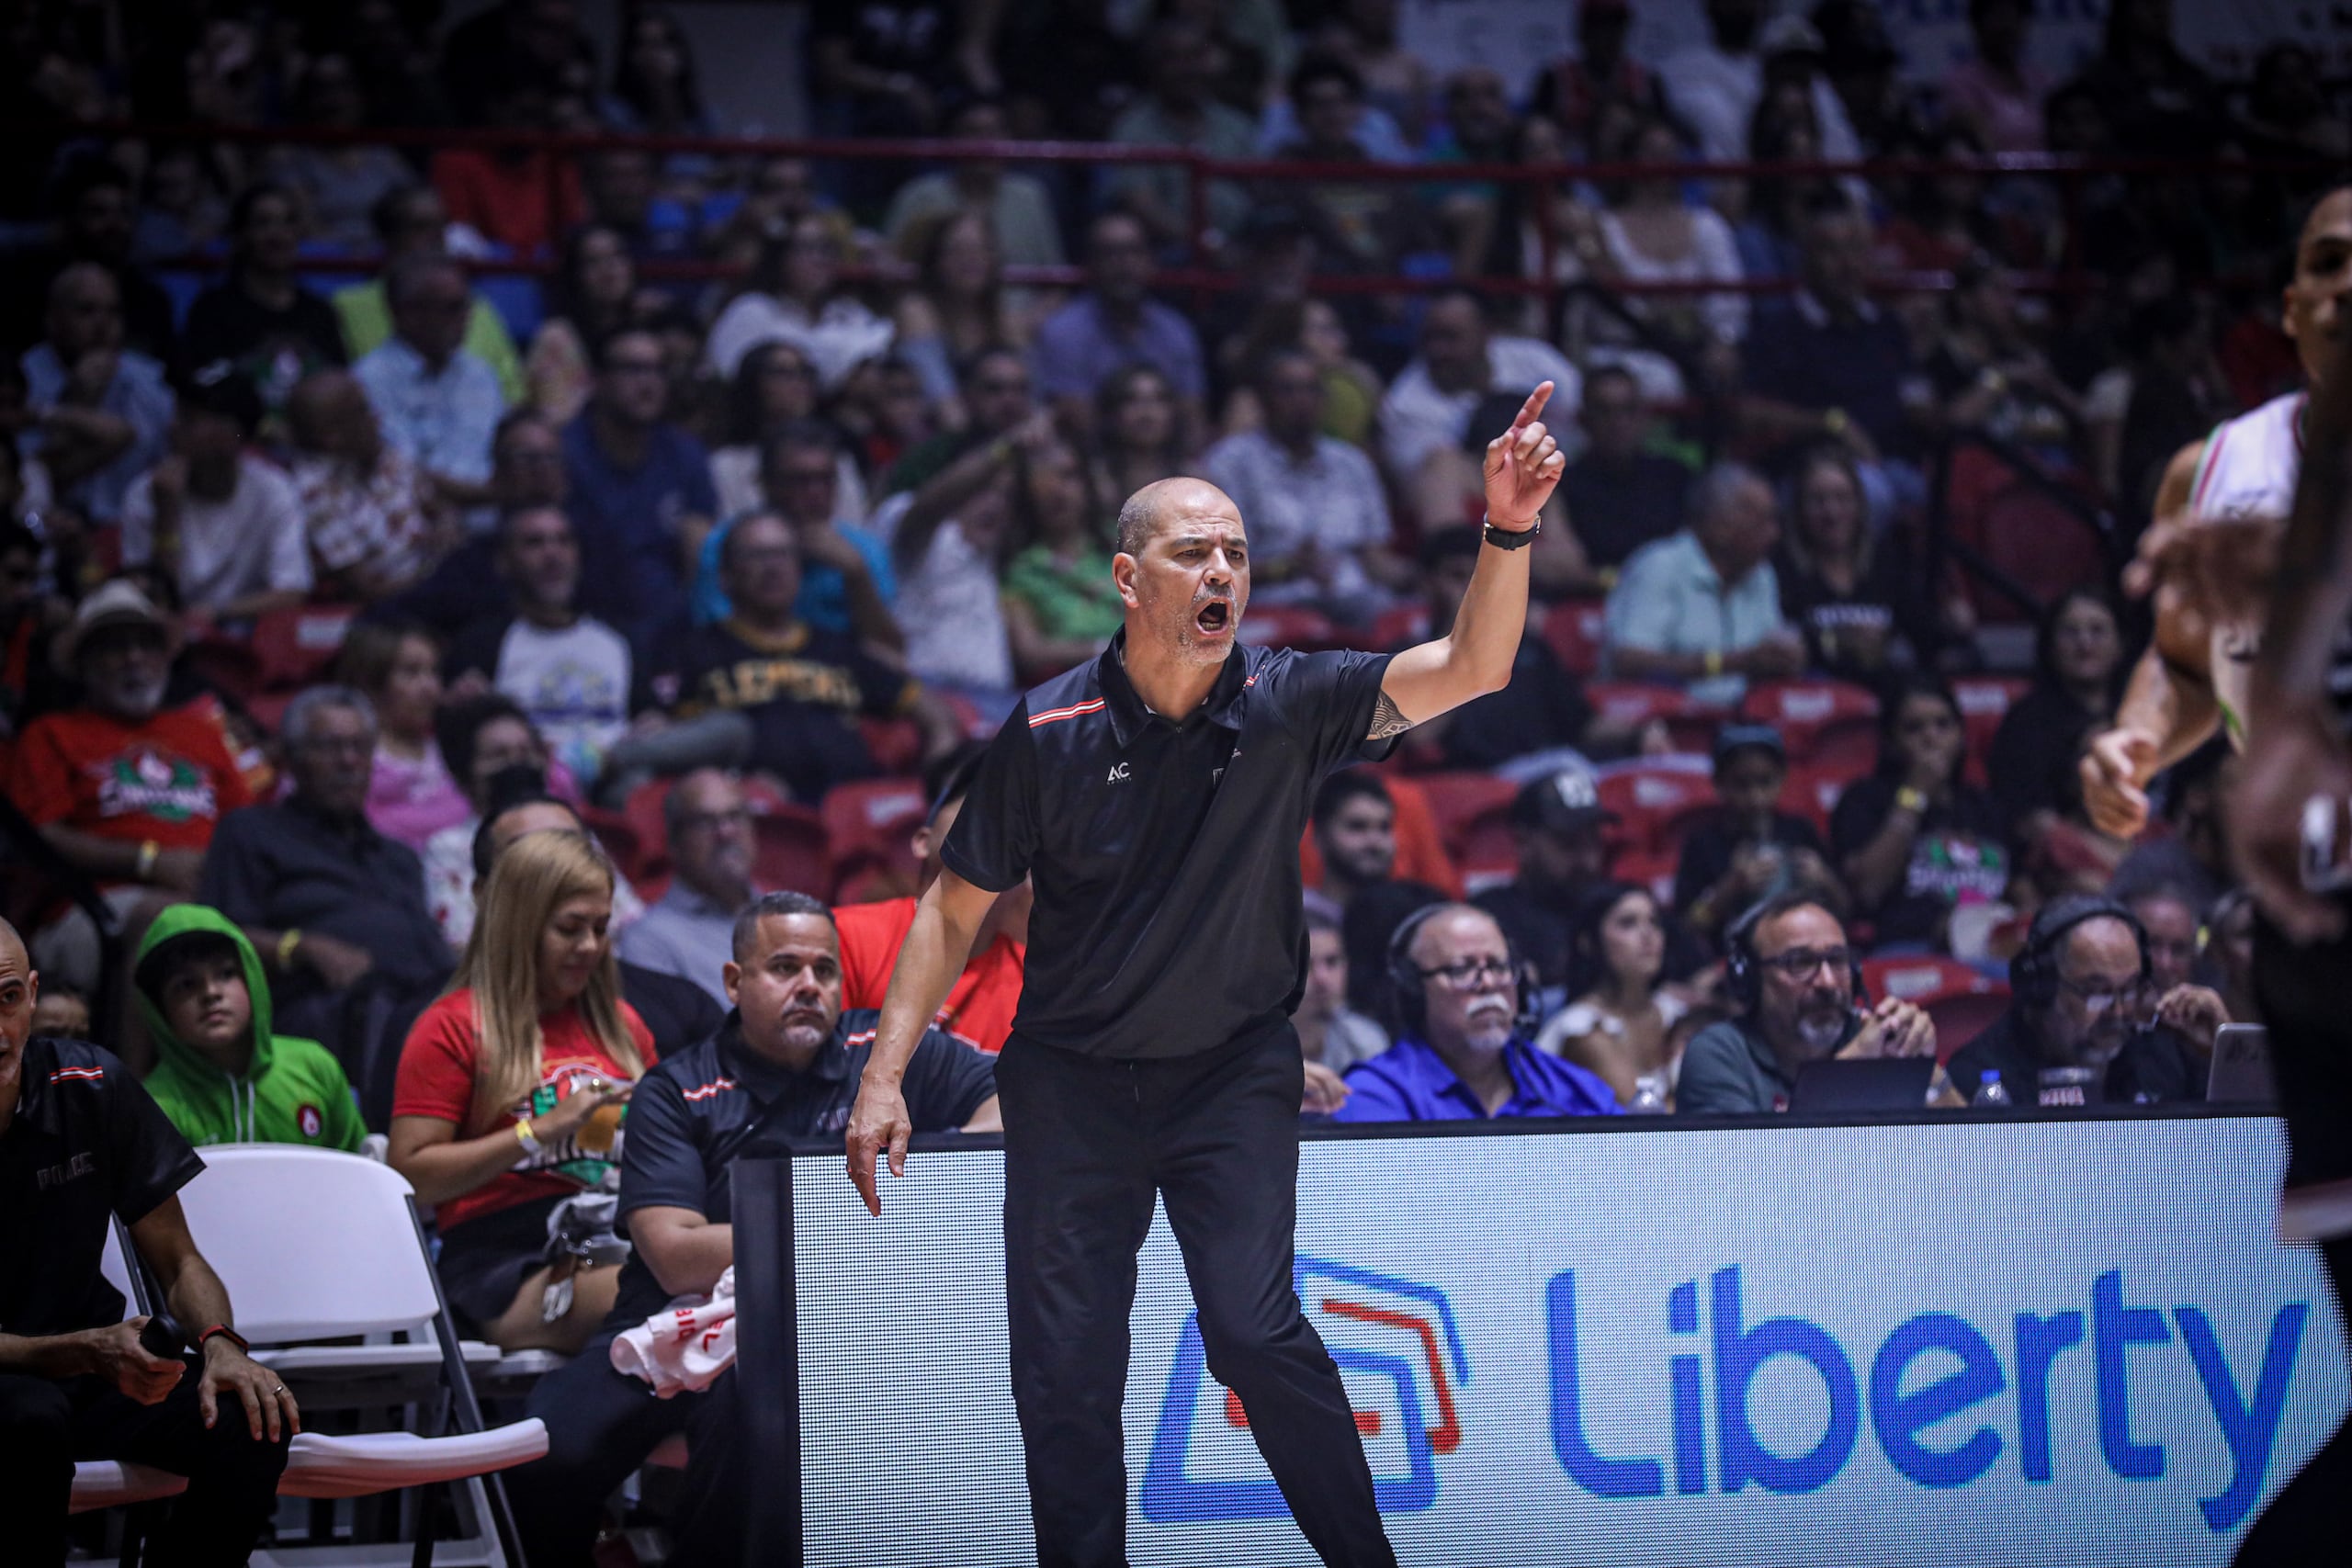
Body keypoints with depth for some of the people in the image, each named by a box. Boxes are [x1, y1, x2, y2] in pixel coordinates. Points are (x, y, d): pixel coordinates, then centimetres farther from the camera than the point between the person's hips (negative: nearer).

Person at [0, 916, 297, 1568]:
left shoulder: (92, 1088, -4)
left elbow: (176, 1260, 3)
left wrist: (219, 1344, -19)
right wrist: (91, 1353, -33)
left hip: (95, 1368, 4)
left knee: (256, 1424, -23)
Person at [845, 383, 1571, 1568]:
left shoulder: (1287, 704, -11)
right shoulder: (1047, 731, -10)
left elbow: (1469, 668, -23)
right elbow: (955, 908, -1)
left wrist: (1506, 534, -41)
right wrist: (885, 1077, -5)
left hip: (1234, 1069, -1)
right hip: (1072, 1080, 1)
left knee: (1253, 1327, -14)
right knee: (1063, 1373, 2)